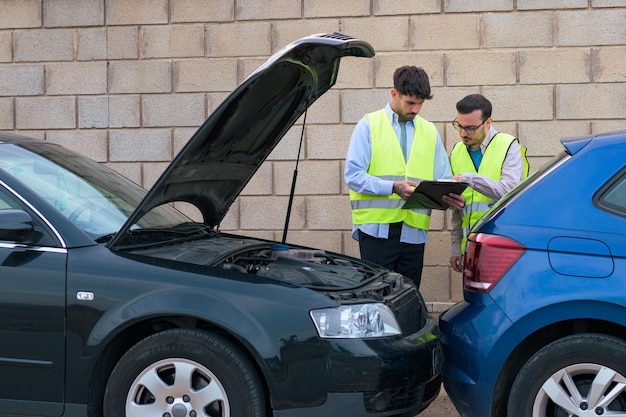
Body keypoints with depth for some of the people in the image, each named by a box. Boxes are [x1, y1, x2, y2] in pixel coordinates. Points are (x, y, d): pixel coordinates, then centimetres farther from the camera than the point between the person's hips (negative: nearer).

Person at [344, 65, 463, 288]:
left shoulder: (430, 132, 14)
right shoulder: (369, 126, 1)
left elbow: (444, 179, 12)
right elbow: (353, 175, -8)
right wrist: (393, 187, -21)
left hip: (414, 230, 4)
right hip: (377, 228, -4)